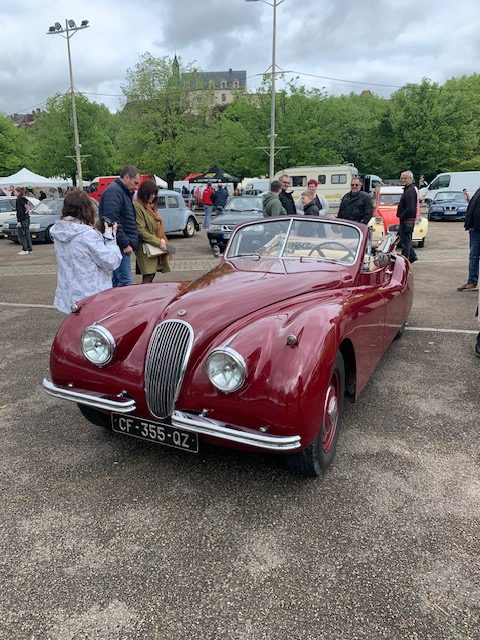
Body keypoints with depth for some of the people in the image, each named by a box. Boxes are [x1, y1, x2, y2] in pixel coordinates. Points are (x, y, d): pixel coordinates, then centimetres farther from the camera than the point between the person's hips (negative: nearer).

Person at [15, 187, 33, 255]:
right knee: (27, 234, 13)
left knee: (22, 235, -3)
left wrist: (19, 221, -18)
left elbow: (19, 211, -18)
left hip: (22, 220, -9)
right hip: (27, 219, 9)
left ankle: (25, 250, -4)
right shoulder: (26, 200, 12)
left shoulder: (18, 200, -13)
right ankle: (30, 249, 16)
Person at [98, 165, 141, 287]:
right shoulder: (113, 191, -11)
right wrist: (125, 244, -19)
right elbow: (112, 221, -21)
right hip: (119, 247, -11)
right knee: (125, 282, -12)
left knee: (116, 281, 14)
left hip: (120, 246, 11)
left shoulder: (124, 192, 22)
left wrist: (130, 243, 17)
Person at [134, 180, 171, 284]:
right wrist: (158, 242, -17)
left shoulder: (151, 206, 18)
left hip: (156, 248, 8)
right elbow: (141, 230, -16)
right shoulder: (137, 206, -11)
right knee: (148, 276, -12)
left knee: (151, 275, 8)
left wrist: (162, 240, 7)